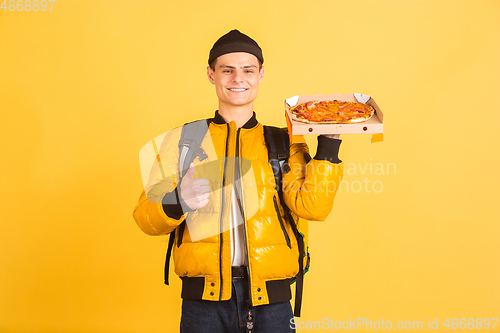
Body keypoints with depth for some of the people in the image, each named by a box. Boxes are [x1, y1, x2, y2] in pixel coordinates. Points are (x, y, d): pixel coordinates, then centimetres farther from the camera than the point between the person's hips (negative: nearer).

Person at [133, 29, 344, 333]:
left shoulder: (284, 143, 10)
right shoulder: (181, 139, 10)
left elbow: (312, 206, -5)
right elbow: (147, 219, 5)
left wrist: (329, 143, -10)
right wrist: (179, 201, -15)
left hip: (270, 300, 0)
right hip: (204, 298, 0)